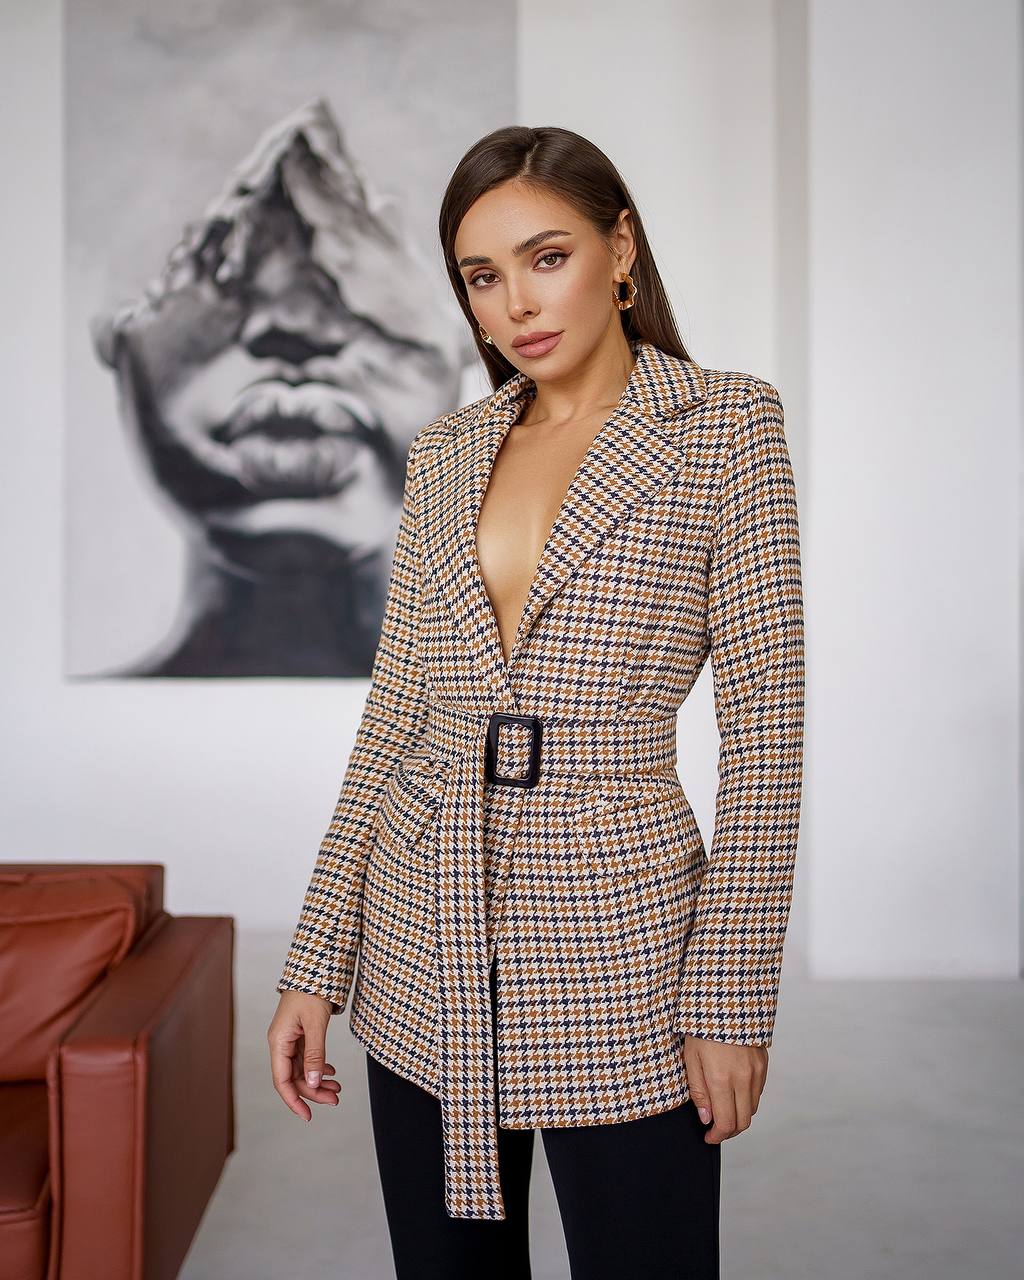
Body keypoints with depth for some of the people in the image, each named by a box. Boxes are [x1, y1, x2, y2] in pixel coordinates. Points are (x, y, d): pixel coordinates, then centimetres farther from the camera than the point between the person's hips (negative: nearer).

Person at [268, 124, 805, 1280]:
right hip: (423, 954, 4)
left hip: (614, 935, -4)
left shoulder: (726, 422, -3)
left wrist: (732, 994, -10)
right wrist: (315, 965, 5)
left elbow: (765, 726, -7)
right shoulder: (444, 452, 8)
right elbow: (392, 715, 8)